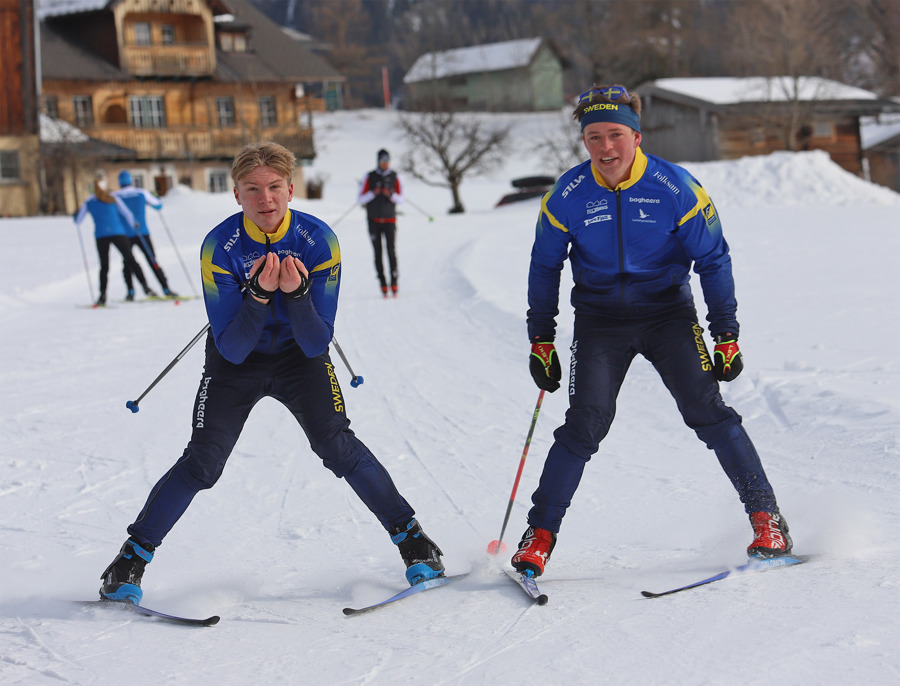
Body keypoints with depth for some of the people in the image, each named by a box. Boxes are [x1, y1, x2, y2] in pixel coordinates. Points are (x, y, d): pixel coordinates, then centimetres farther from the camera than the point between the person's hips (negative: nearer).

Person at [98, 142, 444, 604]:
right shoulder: (220, 247, -24)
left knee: (336, 444, -17)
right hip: (237, 361, 0)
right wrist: (259, 294, -40)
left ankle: (412, 539, -1)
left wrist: (296, 291, -38)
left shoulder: (317, 240, -22)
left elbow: (317, 344, -21)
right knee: (202, 462, -10)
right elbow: (231, 348, -25)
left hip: (299, 356, 0)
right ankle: (132, 559, 6)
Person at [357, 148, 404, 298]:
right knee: (378, 253, -1)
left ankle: (394, 282, -9)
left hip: (390, 220, 0)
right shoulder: (369, 177, 2)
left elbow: (400, 199, 7)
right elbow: (359, 200, 0)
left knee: (391, 250, -14)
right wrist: (373, 193, -16)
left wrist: (391, 195, -14)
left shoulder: (395, 177, 5)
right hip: (374, 221, 0)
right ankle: (383, 285, 3)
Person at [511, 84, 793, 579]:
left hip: (667, 312, -1)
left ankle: (766, 518, 0)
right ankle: (540, 535, 2)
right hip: (599, 320, 1)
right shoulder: (567, 197, -9)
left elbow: (713, 260, -4)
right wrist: (541, 341, 6)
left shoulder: (676, 188, -13)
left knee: (707, 412, -11)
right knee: (584, 427, -10)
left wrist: (727, 336, -4)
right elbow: (544, 268, 6)